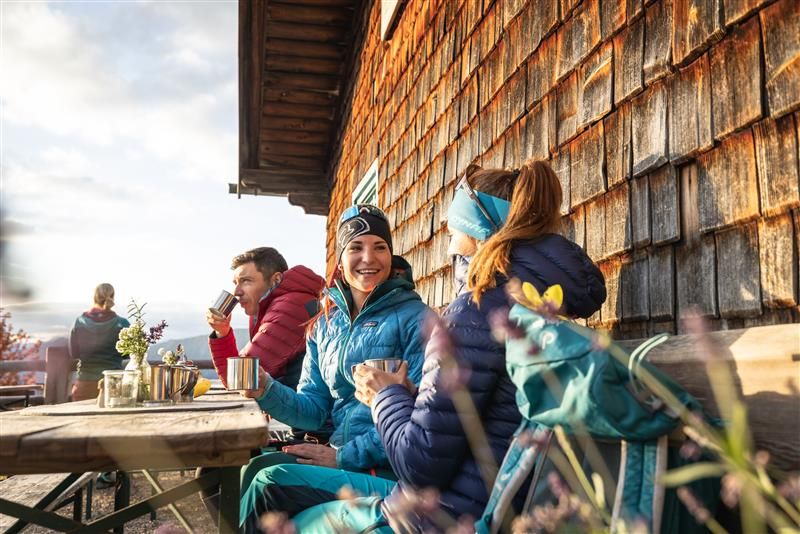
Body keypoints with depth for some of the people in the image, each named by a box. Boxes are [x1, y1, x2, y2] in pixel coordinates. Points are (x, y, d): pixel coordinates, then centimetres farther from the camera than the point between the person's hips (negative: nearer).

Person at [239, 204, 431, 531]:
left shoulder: (414, 318, -9)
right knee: (258, 468, -17)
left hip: (388, 472, -5)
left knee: (269, 484, -20)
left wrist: (345, 456, -17)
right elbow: (314, 410, 9)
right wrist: (267, 391, -10)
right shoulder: (325, 325, 12)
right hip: (340, 456, 6)